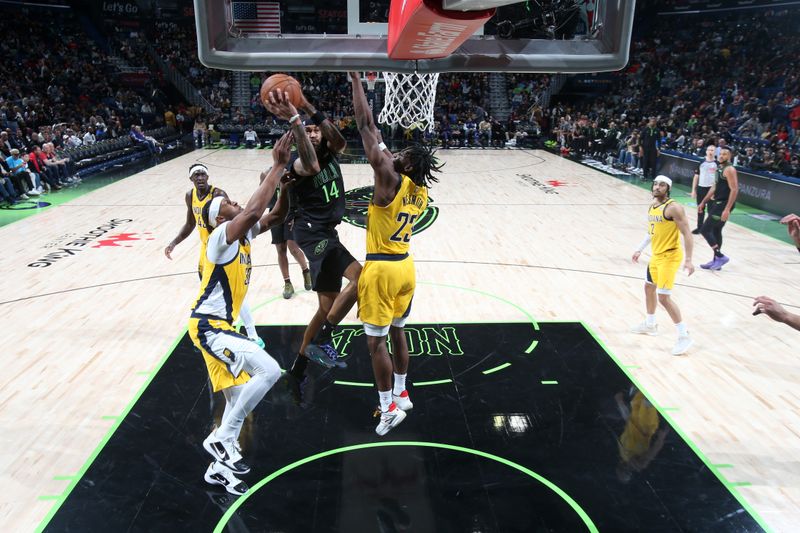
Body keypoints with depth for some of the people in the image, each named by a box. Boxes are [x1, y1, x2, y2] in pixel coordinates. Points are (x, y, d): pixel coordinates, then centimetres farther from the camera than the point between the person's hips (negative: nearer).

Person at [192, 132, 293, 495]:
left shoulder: (243, 233, 9)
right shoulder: (222, 236, -16)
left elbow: (275, 215, 11)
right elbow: (254, 210, -32)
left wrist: (288, 181, -5)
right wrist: (277, 167, -26)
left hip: (216, 326, 10)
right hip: (209, 326, -10)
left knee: (240, 398, 14)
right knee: (269, 371, -22)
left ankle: (219, 467, 27)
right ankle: (221, 439, -8)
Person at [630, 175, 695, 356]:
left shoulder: (673, 208, -19)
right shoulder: (652, 206, 8)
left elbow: (687, 233, -20)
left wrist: (688, 259, -24)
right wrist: (640, 249, 23)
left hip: (670, 257, -9)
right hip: (656, 255, 9)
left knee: (664, 297, -12)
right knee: (648, 288, 23)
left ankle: (684, 336, -1)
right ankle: (650, 325, 42)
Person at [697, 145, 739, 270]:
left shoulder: (729, 170, -16)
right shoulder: (719, 168, 13)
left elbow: (734, 190, -22)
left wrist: (727, 209, -28)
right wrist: (703, 202, 22)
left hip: (723, 205, -10)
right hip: (717, 203, 10)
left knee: (705, 230, -10)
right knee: (716, 231, 14)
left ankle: (720, 256, -4)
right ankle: (716, 260, 22)